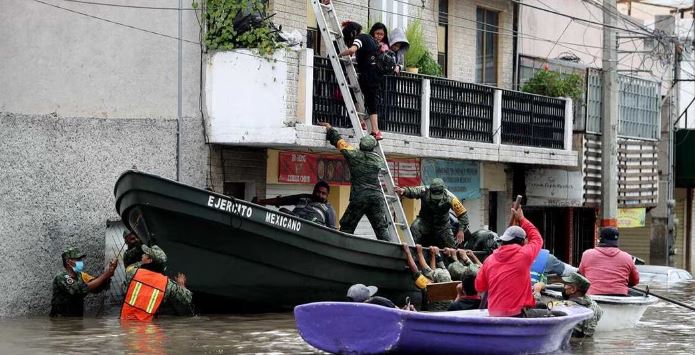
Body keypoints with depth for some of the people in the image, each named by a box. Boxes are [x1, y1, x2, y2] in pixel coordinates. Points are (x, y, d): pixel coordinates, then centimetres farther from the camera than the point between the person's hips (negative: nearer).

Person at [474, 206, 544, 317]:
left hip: (494, 314, 5)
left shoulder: (489, 260, 5)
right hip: (517, 314, -5)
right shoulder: (523, 255, -5)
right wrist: (522, 219, 26)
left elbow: (479, 287, 13)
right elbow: (537, 239, 16)